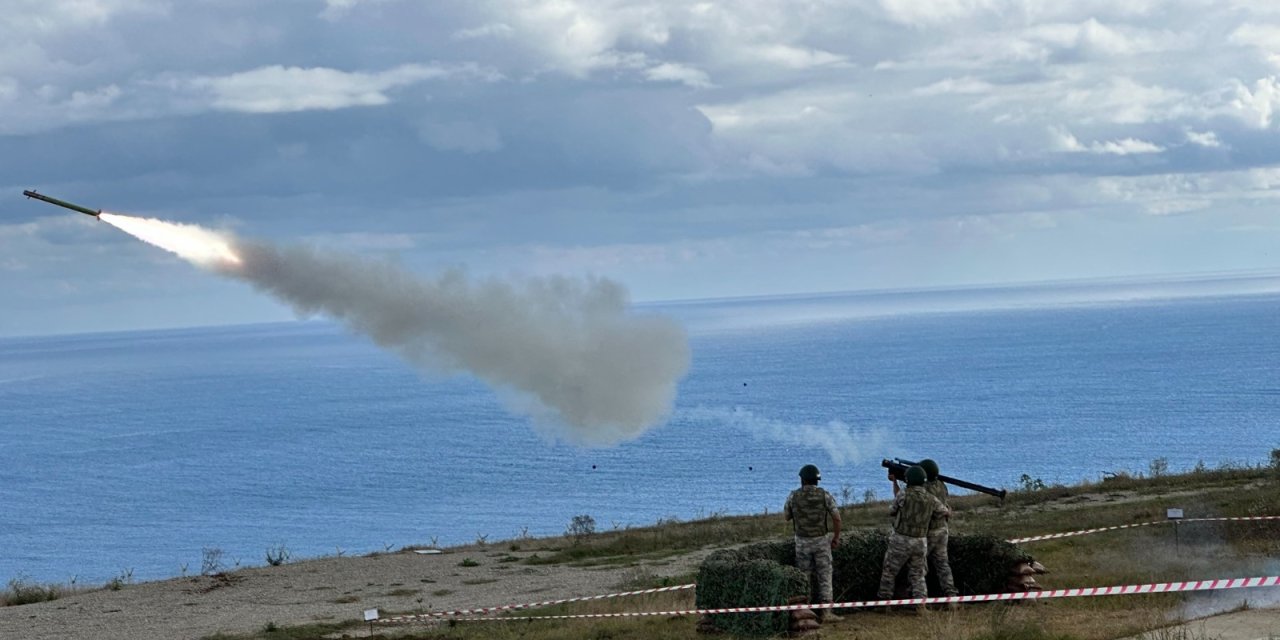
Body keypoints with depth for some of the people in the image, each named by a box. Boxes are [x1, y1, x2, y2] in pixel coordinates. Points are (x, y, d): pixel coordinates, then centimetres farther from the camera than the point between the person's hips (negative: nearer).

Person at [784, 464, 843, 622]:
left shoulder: (793, 496, -4)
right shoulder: (824, 496, -6)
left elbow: (787, 517, 9)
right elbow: (836, 518, -6)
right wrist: (836, 538, 4)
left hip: (802, 542, 1)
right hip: (821, 540, -1)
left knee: (804, 577, 9)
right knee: (824, 575, 3)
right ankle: (826, 611, -1)